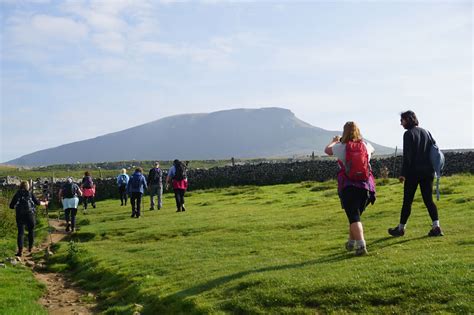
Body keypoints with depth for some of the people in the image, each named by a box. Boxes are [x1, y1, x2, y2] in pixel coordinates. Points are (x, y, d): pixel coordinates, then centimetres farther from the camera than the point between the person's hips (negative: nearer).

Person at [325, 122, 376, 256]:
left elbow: (327, 150, 11)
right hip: (366, 186, 4)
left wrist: (334, 141, 31)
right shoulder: (366, 146, 3)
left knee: (353, 217, -4)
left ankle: (361, 245, -19)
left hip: (348, 187, -4)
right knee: (356, 215, 20)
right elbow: (372, 150, 28)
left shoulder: (341, 147, -7)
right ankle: (351, 242, 33)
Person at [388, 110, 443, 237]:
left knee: (407, 201, 3)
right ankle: (436, 226, -4)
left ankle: (401, 228, 13)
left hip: (414, 172, -6)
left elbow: (407, 155, -14)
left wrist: (403, 174, -13)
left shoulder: (408, 134, -7)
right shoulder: (426, 132, 12)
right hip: (428, 171, 6)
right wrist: (433, 169, 14)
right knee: (428, 200, 7)